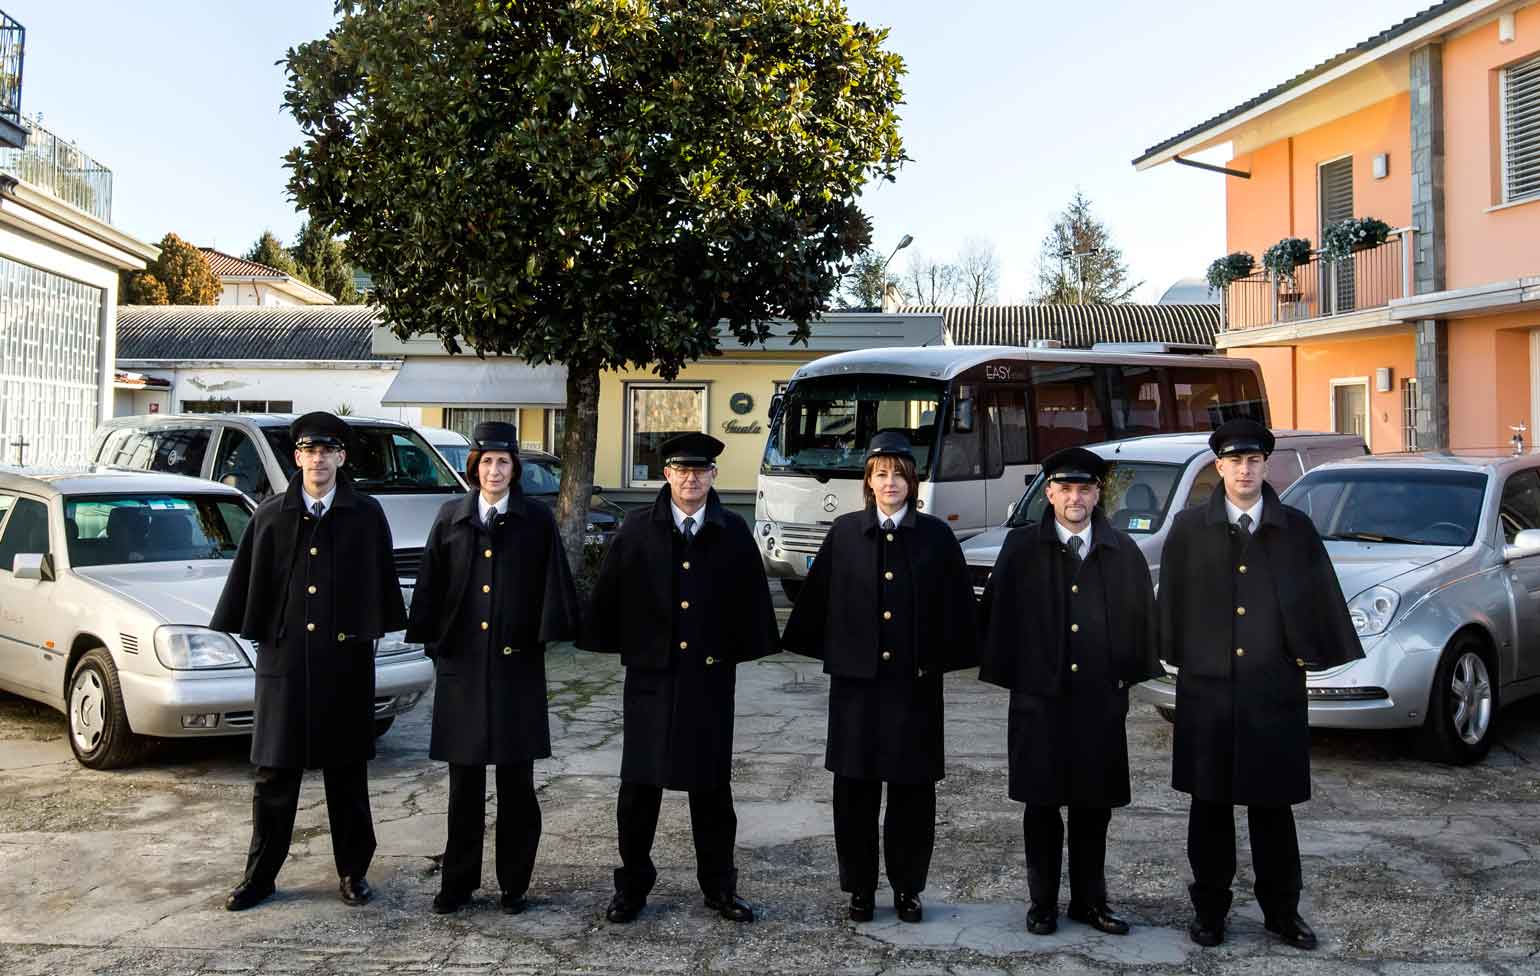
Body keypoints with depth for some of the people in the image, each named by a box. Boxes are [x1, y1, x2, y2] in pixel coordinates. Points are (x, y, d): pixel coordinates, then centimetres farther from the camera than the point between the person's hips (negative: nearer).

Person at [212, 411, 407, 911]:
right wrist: (245, 633, 3)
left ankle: (353, 871, 21)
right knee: (274, 774, 6)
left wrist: (371, 631, 2)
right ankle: (260, 875, 19)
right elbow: (247, 581, 7)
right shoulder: (271, 515, 4)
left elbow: (381, 580, 5)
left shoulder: (366, 515, 2)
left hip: (346, 659, 0)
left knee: (347, 772, 9)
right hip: (283, 658, 1)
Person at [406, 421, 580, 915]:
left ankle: (514, 883, 17)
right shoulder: (451, 517, 6)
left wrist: (542, 635, -6)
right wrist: (432, 641, 4)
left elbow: (552, 586, 1)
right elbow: (431, 584, 8)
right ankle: (458, 881, 20)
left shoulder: (536, 520, 2)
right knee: (464, 781, 9)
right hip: (462, 663, 2)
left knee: (516, 782, 5)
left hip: (517, 665, -1)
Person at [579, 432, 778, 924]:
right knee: (639, 786, 6)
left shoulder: (734, 532, 2)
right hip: (650, 674, 0)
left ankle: (719, 885, 22)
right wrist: (623, 646, 1)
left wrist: (740, 649, 4)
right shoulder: (637, 529, 1)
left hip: (712, 676, 1)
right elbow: (609, 594, 2)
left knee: (712, 786, 9)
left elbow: (750, 598, 6)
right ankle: (632, 885, 20)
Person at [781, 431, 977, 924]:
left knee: (913, 790, 6)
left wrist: (943, 659, -1)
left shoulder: (936, 536, 2)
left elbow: (956, 606, 3)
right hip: (857, 679, 1)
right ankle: (860, 888, 19)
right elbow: (818, 597, 7)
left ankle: (907, 888, 21)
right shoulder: (845, 532, 4)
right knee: (855, 789, 6)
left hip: (915, 681, 0)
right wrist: (820, 650, 5)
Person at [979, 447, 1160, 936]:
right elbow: (996, 611, 0)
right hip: (1039, 697, -2)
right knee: (1042, 804, 7)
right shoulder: (1022, 548, 0)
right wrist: (1008, 673, -3)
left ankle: (1090, 900, 25)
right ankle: (1042, 903, 20)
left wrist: (1127, 673, 5)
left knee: (1094, 805, 10)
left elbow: (1140, 615, 10)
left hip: (1101, 699, 2)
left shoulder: (1124, 552, 6)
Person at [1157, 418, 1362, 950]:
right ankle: (1209, 909, 22)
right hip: (1207, 687, 0)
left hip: (1275, 689, 0)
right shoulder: (1189, 528, 2)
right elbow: (1171, 601, 6)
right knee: (1210, 806, 9)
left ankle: (1282, 911, 23)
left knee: (1273, 806, 8)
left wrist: (1309, 653, 2)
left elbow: (1320, 599, 6)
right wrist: (1179, 656, 4)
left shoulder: (1296, 529, 3)